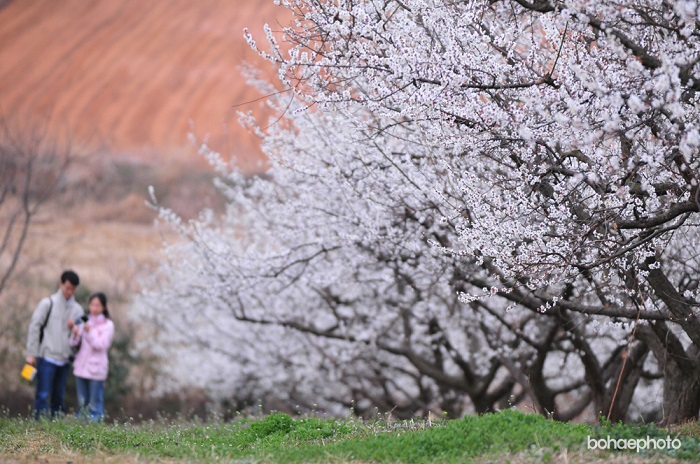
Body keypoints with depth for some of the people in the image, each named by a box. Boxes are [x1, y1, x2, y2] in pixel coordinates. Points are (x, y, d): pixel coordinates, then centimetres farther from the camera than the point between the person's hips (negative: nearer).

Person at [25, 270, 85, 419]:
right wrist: (32, 354, -7)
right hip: (47, 357, -4)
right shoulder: (48, 303, 0)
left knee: (59, 396, 8)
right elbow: (34, 327, -2)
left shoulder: (77, 309, 13)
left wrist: (75, 328, -6)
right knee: (43, 395, -7)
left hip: (64, 360, 4)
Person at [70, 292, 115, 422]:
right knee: (82, 402, 9)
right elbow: (74, 343, 5)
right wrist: (75, 334, -16)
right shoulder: (85, 321, 11)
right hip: (81, 366, 4)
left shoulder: (107, 325, 0)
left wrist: (89, 332, -22)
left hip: (96, 368, -4)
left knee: (95, 403, -5)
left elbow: (100, 345, -11)